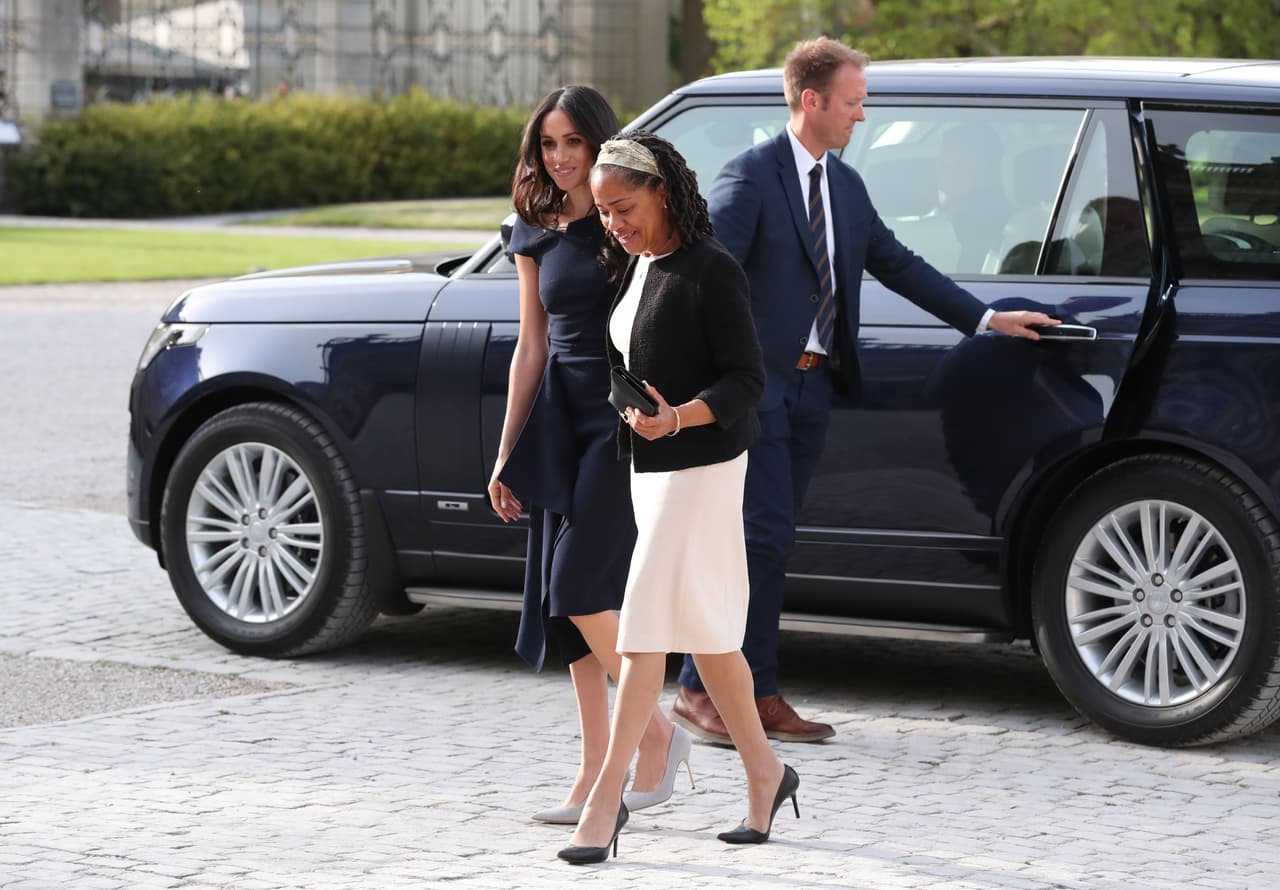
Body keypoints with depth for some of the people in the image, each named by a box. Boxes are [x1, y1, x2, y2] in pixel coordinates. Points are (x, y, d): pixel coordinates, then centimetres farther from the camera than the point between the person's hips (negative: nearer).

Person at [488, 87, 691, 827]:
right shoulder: (537, 235, 12)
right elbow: (531, 347, 15)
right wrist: (507, 455, 14)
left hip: (624, 421, -7)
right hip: (563, 423, 7)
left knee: (580, 589, -13)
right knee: (565, 599, 4)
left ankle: (658, 732, 4)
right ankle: (596, 771, 10)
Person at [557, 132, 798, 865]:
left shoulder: (710, 270, -15)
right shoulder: (634, 266, 11)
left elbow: (746, 380, -17)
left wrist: (680, 417, -31)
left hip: (701, 465, -9)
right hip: (651, 466, 9)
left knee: (646, 626, -10)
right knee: (702, 630, 13)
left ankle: (607, 799, -9)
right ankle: (765, 774, 24)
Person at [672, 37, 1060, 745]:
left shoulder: (845, 185, 15)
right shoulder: (750, 176, -10)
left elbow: (896, 263, 21)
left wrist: (987, 319, 19)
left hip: (810, 387, 7)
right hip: (757, 386, -7)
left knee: (768, 545, 9)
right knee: (763, 538, -10)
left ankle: (757, 695, 11)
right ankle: (698, 691, -4)